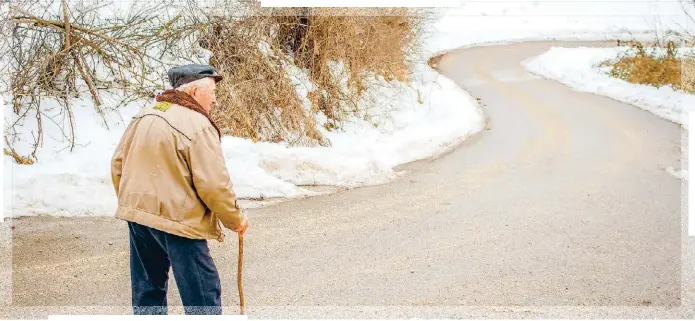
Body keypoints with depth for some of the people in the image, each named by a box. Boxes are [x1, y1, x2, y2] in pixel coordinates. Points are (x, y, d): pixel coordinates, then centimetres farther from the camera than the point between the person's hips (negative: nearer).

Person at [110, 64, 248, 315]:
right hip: (178, 220, -8)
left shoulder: (144, 115, 7)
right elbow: (214, 185, -18)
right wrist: (236, 219, -3)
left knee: (147, 288, 19)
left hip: (138, 213, 8)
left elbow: (118, 163, 14)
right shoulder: (198, 126, -16)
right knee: (203, 294, 1)